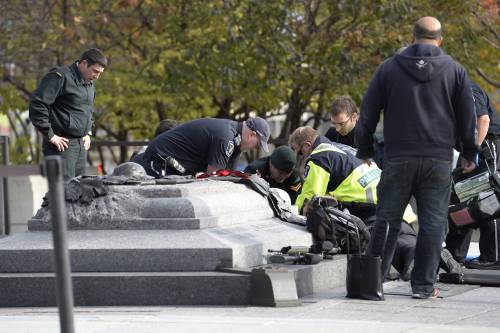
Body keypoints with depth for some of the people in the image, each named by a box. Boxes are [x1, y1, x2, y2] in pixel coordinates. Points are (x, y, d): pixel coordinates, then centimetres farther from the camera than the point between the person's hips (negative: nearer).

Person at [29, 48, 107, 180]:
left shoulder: (90, 85, 17)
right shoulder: (60, 77, -12)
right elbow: (37, 104, -19)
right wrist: (50, 135, -18)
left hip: (81, 144, 9)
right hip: (63, 144, -9)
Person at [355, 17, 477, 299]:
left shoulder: (389, 68, 5)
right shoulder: (455, 71, 4)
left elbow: (368, 113, 8)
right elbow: (468, 117, 8)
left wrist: (365, 149, 18)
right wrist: (470, 153, 18)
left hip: (398, 159, 1)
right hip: (439, 160, -1)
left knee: (387, 220, 7)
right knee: (433, 223, 3)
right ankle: (424, 285, 1)